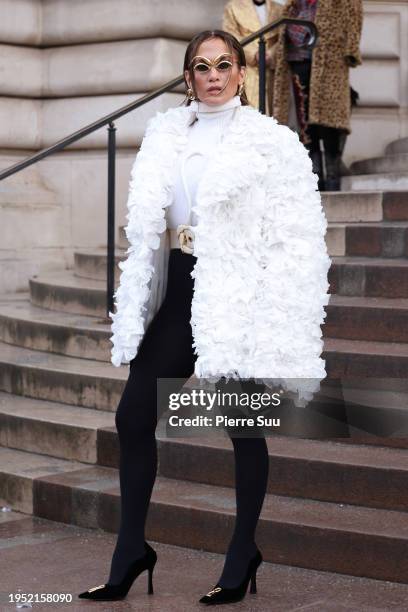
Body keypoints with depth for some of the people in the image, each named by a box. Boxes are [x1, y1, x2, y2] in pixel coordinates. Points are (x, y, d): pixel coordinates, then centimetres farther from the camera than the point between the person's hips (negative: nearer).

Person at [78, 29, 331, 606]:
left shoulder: (271, 142, -6)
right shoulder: (165, 134, 9)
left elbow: (297, 238, -10)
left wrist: (277, 317, -16)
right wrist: (136, 306, 14)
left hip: (237, 296, -5)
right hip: (180, 291, 6)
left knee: (243, 425, 4)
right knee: (133, 415, 3)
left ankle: (244, 554, 19)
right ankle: (130, 552, 16)